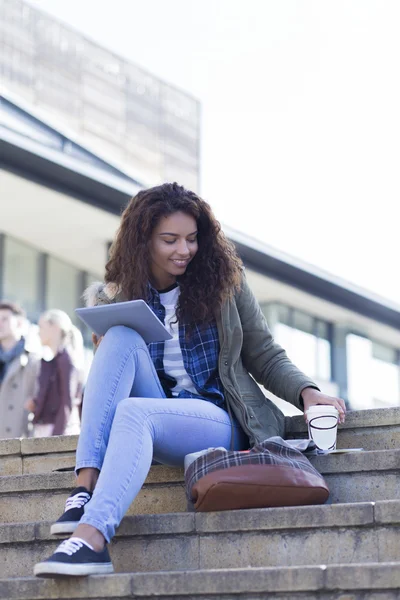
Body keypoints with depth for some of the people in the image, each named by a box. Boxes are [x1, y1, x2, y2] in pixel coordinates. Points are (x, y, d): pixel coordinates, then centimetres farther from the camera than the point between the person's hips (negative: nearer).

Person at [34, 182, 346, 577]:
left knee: (133, 412, -33)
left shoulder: (224, 282, 5)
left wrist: (307, 393, -13)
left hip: (218, 422, -3)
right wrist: (103, 353, -7)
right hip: (150, 425, 3)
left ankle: (92, 539, -53)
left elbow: (266, 358, 6)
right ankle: (86, 487, -36)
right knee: (121, 337, -23)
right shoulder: (114, 298, 9)